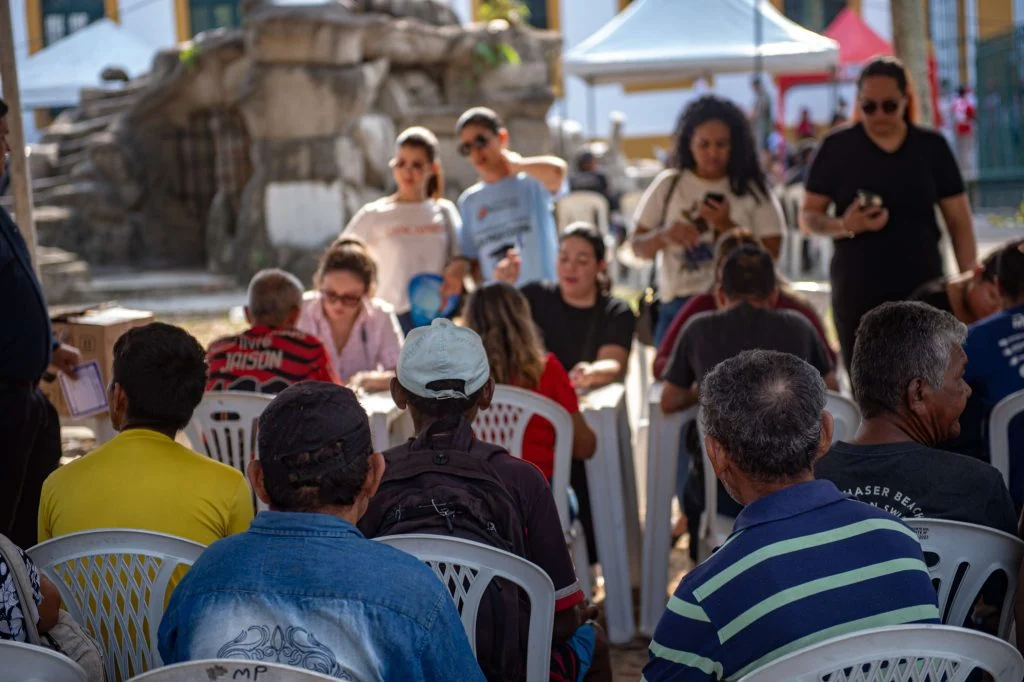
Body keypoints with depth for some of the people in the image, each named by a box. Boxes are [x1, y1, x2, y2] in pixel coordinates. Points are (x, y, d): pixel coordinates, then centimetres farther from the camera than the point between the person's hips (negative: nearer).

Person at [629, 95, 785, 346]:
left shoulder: (752, 190, 2)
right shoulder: (668, 185, 6)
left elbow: (771, 254, -3)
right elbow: (638, 246, 9)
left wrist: (727, 226, -15)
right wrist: (665, 236, -13)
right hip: (678, 309, 1)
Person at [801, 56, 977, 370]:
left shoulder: (932, 147, 4)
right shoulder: (837, 147, 0)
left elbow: (959, 222, 7)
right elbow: (808, 217, 1)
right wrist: (843, 226, -19)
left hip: (923, 286, 1)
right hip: (858, 288, -1)